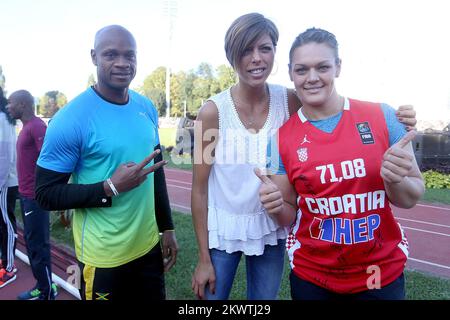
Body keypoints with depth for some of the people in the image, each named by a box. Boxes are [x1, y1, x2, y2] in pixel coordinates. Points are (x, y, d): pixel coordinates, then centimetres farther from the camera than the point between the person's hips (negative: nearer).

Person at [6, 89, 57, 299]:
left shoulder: (37, 126, -15)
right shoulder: (26, 127, 15)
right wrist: (24, 191, 17)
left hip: (35, 196, -10)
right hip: (26, 194, 10)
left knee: (38, 244, 0)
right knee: (31, 241, 16)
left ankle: (47, 292, 13)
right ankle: (41, 286, 29)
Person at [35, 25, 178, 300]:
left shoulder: (147, 108, 0)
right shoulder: (71, 119, -17)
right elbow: (46, 193, -13)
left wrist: (167, 227, 11)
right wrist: (110, 188, -25)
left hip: (149, 246, 6)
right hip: (104, 257, -5)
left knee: (156, 296, 21)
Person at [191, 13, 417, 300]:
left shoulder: (289, 101, -11)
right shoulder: (213, 111, -17)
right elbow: (199, 189, -11)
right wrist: (204, 259, -7)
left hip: (270, 230, 2)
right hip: (222, 231, -2)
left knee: (266, 297, 18)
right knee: (212, 296, 14)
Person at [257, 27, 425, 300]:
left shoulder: (382, 116, -11)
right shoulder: (281, 138, -9)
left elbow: (411, 198, -1)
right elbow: (289, 216, 0)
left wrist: (396, 180, -22)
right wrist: (277, 206, -21)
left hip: (382, 272, 0)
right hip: (311, 275, 1)